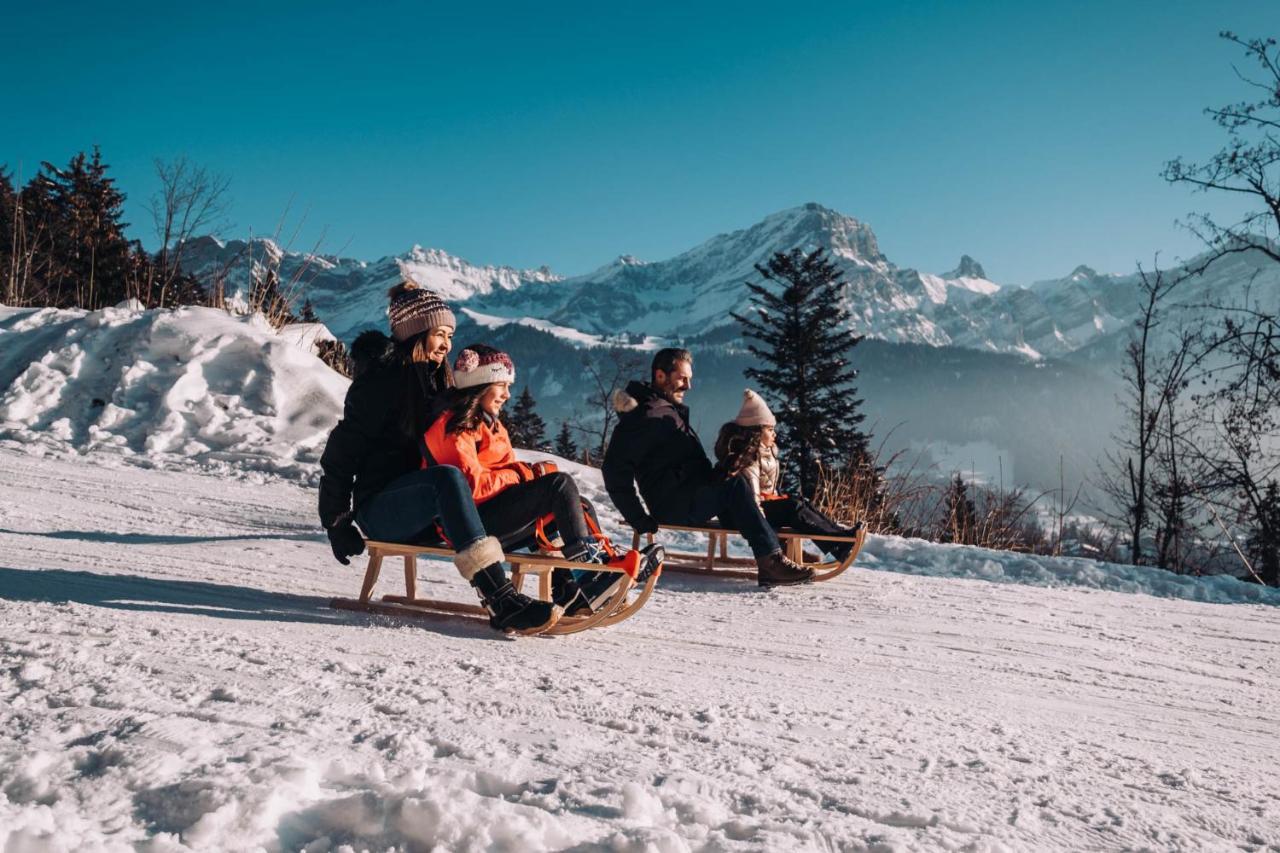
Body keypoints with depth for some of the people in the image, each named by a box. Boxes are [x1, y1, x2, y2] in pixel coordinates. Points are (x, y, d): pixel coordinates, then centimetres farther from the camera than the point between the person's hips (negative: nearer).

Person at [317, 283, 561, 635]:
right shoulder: (381, 380, -9)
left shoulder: (437, 380, 14)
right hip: (381, 510, -8)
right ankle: (500, 601, -47)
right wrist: (336, 523, -10)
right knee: (448, 477, -38)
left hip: (425, 511, 8)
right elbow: (341, 452, -9)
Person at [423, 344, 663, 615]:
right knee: (561, 484, -20)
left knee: (577, 505, 1)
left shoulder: (489, 424, 21)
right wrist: (523, 474, -12)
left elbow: (504, 470, 17)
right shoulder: (454, 428, -10)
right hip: (473, 521, -10)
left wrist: (531, 470, -4)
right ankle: (588, 559, -16)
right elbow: (473, 485, -20)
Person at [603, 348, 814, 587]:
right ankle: (770, 561, -29)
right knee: (735, 485, -25)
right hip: (672, 506, -10)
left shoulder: (672, 410, 20)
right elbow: (616, 472, -19)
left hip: (693, 494, 10)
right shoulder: (645, 417, -13)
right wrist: (640, 521, -18)